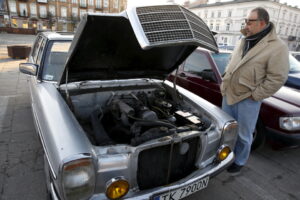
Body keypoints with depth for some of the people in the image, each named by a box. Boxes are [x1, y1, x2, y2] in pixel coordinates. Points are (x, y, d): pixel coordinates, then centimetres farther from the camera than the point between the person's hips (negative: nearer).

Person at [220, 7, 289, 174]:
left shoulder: (277, 47, -13)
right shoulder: (244, 41, 8)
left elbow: (277, 78, -15)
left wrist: (254, 95, -15)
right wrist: (224, 84, 9)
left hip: (248, 99, -6)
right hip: (228, 94, 7)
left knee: (243, 134, 8)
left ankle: (239, 161, 31)